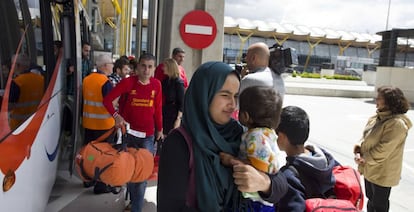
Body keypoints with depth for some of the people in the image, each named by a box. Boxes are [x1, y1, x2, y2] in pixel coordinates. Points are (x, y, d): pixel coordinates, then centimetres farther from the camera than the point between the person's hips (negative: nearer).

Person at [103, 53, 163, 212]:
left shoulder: (156, 85, -3)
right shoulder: (128, 82, -9)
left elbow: (158, 109, 6)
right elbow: (108, 100, -8)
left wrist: (159, 129, 12)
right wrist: (116, 116, -22)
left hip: (148, 135, 1)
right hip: (129, 132, 0)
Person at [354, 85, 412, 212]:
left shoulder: (397, 124, -23)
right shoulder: (376, 119, 5)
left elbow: (384, 150, -26)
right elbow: (365, 138, 8)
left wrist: (364, 158, -16)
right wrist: (358, 152, -9)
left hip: (382, 174, -8)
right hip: (369, 170, 8)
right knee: (371, 200, 25)